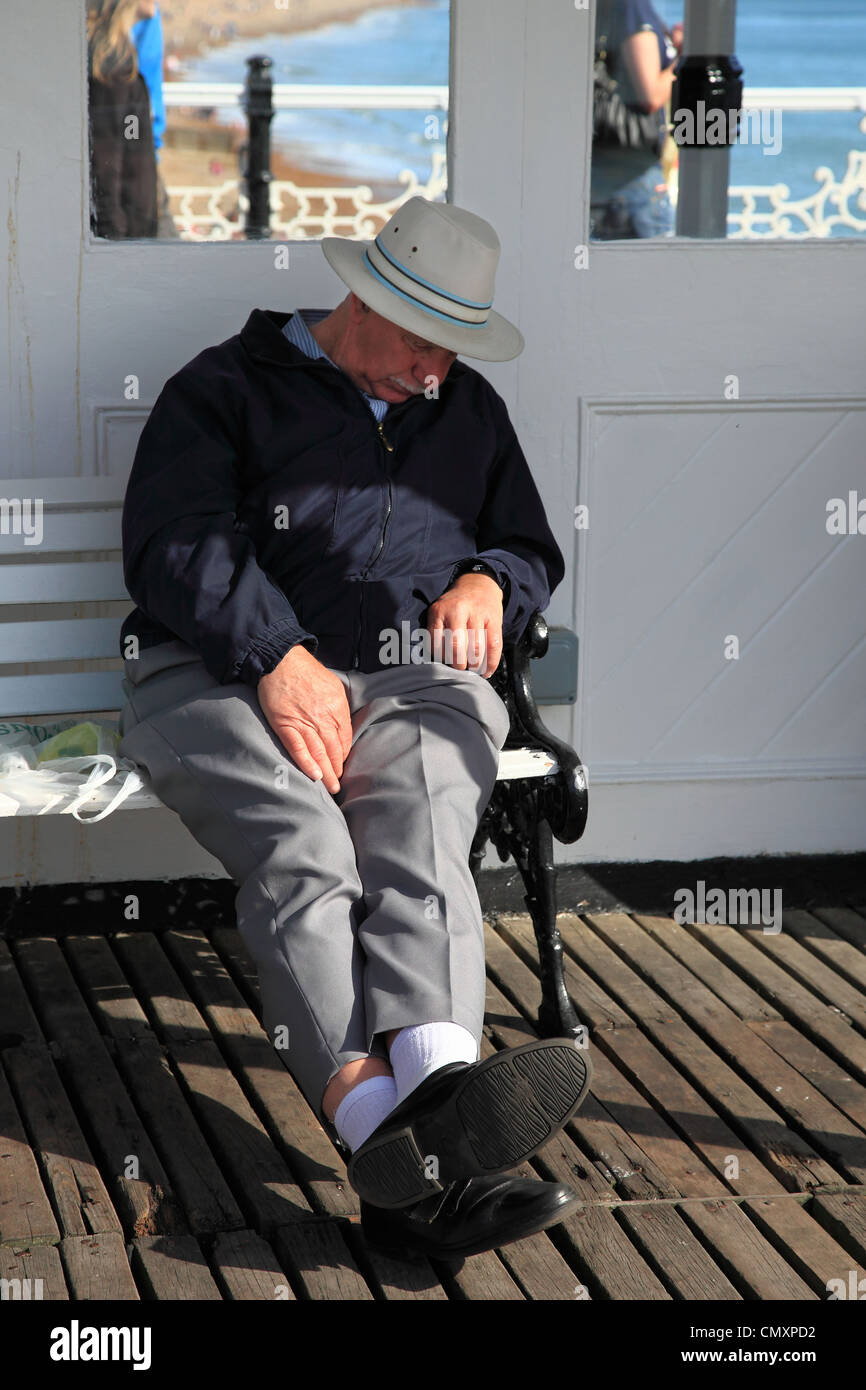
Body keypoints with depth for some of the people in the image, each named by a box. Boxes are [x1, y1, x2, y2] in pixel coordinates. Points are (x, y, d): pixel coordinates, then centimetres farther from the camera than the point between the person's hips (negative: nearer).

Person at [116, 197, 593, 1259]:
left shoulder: (470, 410, 28)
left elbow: (532, 548, 33)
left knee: (419, 845, -34)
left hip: (415, 678, 3)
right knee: (302, 852, -36)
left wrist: (489, 581, 6)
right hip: (228, 675, -3)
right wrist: (280, 659, -18)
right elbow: (175, 544, -3)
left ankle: (440, 1081, -61)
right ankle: (384, 1127, -57)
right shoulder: (224, 390, 11)